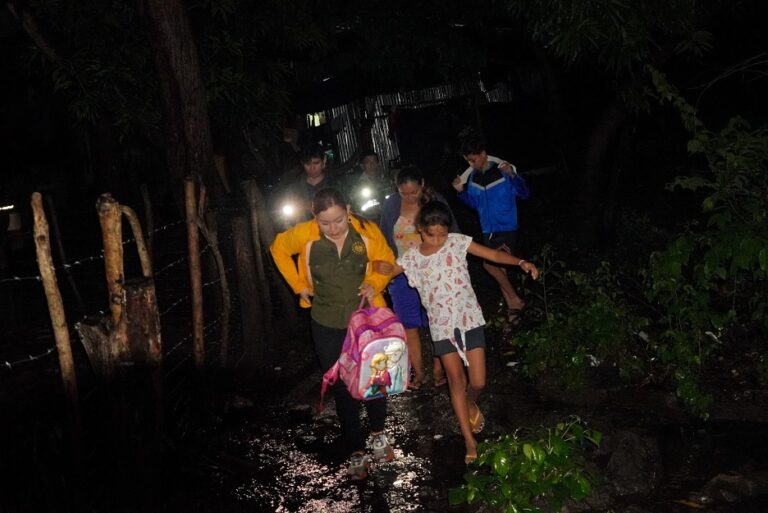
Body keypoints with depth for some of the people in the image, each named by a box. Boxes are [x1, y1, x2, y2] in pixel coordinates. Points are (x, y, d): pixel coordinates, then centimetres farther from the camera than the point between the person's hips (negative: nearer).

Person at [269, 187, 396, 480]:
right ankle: (356, 451, 25)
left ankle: (378, 433, 40)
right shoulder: (305, 235, -19)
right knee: (341, 389, 9)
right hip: (328, 326, 0)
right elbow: (278, 248, 3)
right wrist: (299, 285, -1)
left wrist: (375, 284, -13)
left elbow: (387, 261, 2)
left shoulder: (367, 231, -17)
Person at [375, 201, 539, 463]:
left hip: (470, 319, 0)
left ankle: (470, 404, 37)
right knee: (456, 381, 3)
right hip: (442, 326, 1)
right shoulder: (412, 257, -1)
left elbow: (493, 254, -7)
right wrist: (378, 266, -15)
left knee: (478, 382, -1)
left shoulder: (458, 242, -5)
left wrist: (520, 262, -22)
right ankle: (470, 441, 15)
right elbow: (388, 271, 9)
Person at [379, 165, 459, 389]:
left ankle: (438, 368, 22)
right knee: (408, 325, 8)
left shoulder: (436, 201, -7)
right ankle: (418, 371, 21)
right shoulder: (390, 205, -1)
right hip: (402, 275, 2)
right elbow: (384, 239, 9)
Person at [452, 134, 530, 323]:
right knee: (499, 267, 10)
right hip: (488, 230, 6)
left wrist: (512, 175, -27)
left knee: (490, 263, -18)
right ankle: (512, 306, 21)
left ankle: (514, 300, -1)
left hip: (506, 228, -6)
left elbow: (524, 194, -12)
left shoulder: (503, 171, -12)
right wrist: (461, 192, -1)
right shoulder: (472, 177, 4)